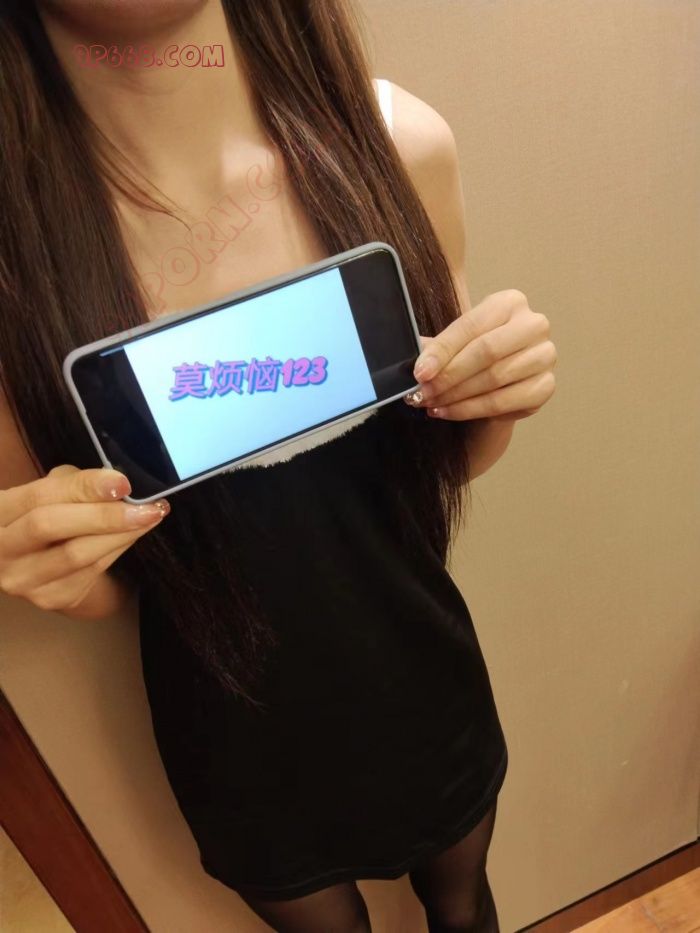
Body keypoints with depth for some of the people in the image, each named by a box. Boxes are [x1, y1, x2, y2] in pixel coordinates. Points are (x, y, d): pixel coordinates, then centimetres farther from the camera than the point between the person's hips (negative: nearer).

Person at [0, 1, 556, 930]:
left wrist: (496, 394, -21)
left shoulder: (402, 140, -15)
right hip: (244, 742, -1)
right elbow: (99, 592, -8)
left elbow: (449, 457, -1)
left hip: (426, 686, 2)